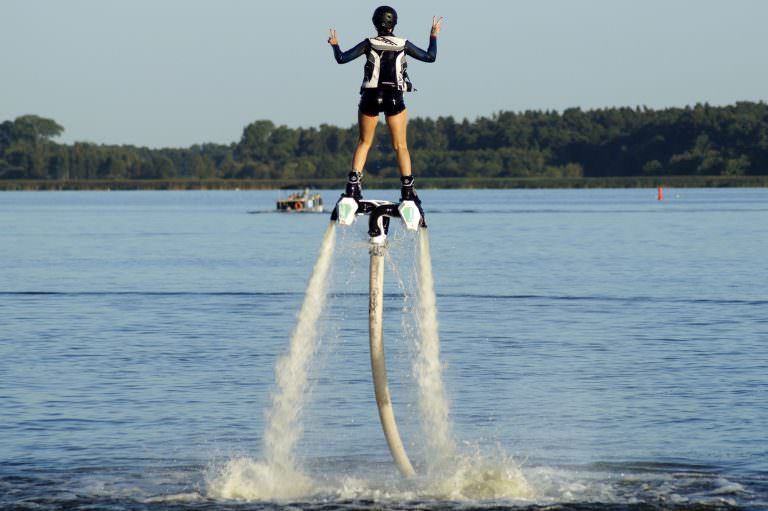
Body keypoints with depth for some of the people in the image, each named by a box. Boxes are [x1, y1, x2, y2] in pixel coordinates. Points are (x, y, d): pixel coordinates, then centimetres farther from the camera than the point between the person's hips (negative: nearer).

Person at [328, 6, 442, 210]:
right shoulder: (403, 45, -2)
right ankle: (407, 189, -2)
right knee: (401, 146, 5)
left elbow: (342, 58, -6)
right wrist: (434, 36, 19)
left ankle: (353, 185, 1)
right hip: (394, 99, 0)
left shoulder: (369, 44, -5)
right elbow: (430, 57, 5)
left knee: (364, 142, 12)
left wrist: (335, 45, 13)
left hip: (371, 97, 0)